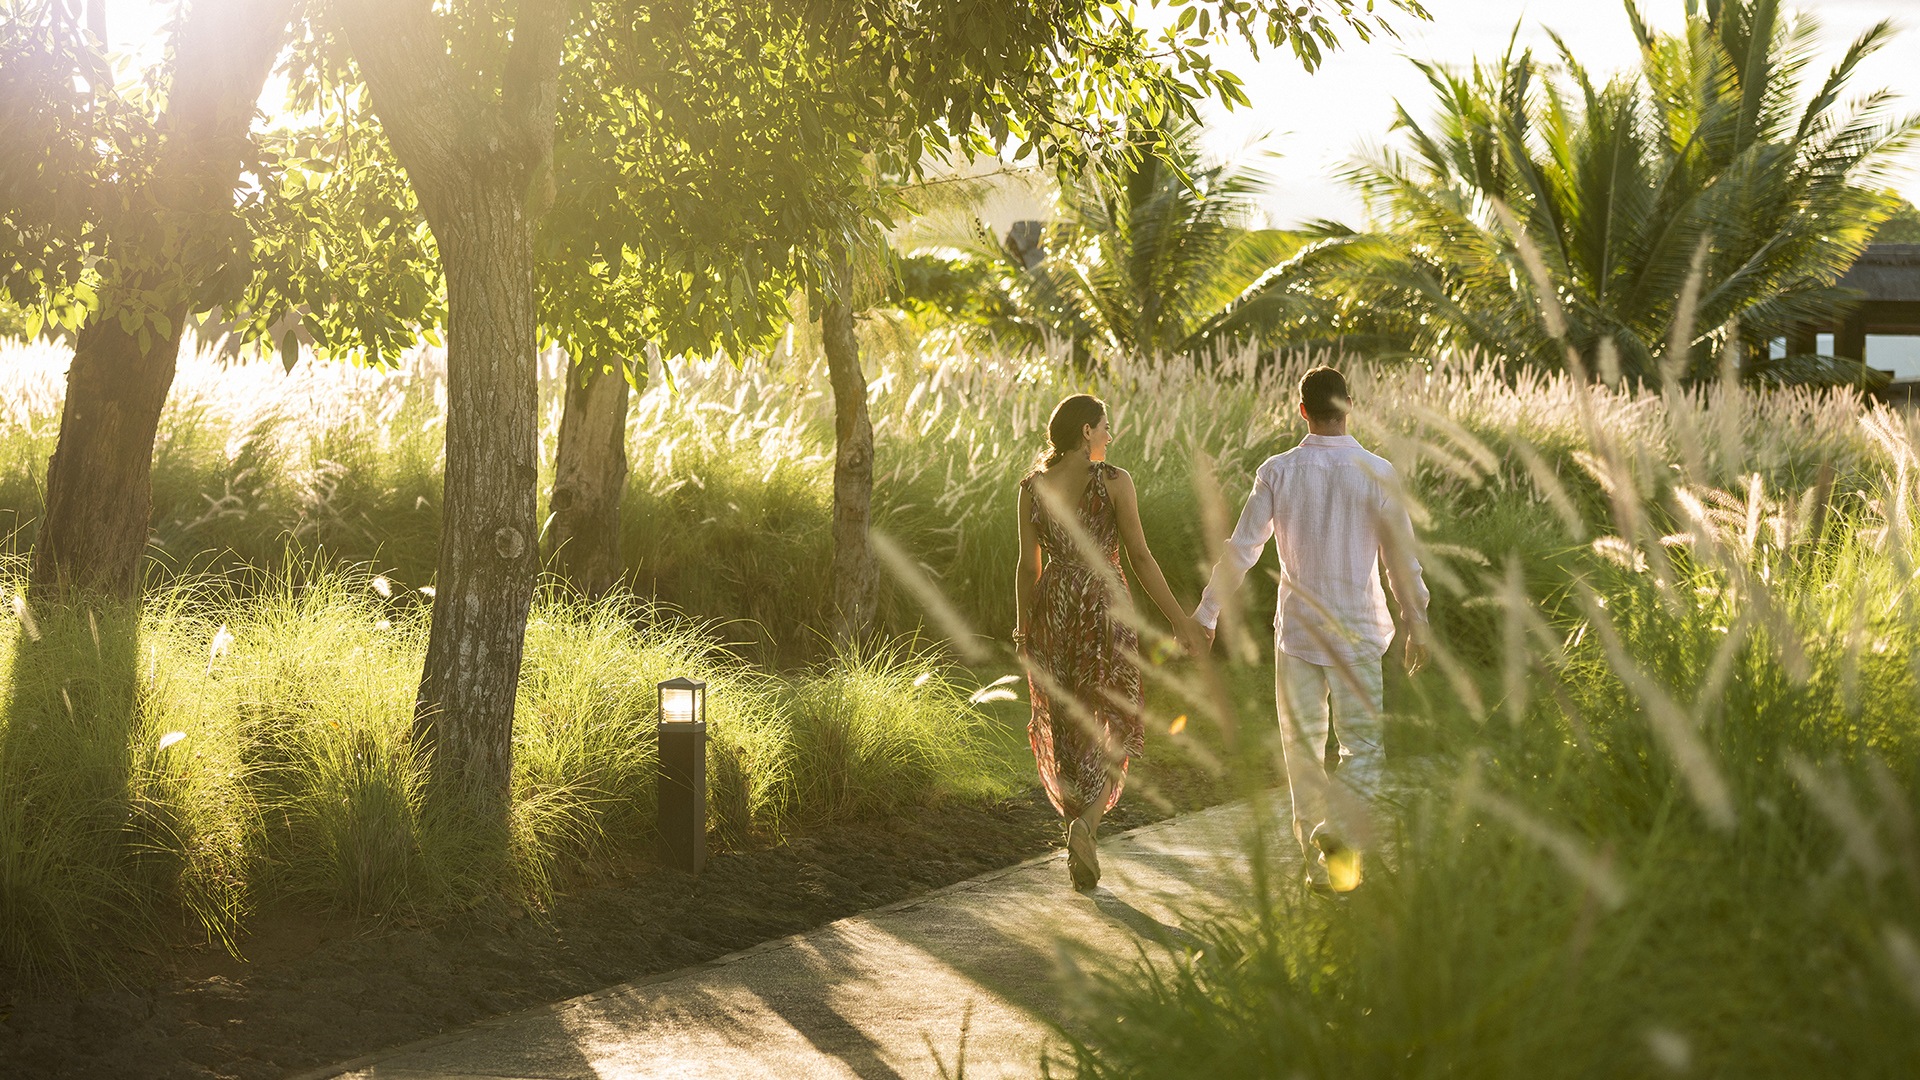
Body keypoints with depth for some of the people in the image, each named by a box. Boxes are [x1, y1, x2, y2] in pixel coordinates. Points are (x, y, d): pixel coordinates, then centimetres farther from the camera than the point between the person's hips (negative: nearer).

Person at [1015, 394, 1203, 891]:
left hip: (1052, 608, 3)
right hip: (1104, 608, -3)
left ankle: (1081, 849, 17)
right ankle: (1087, 822, -16)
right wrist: (1179, 618, -5)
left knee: (1066, 728, 14)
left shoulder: (1031, 487, 1)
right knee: (1114, 727, 9)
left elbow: (1028, 566, 4)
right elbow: (1138, 554, -11)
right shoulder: (1115, 482, -9)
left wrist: (1024, 632, 13)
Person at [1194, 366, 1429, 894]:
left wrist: (1206, 613, 4)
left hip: (1297, 627, 1)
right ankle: (1340, 830, -18)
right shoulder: (1377, 473, -8)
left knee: (1304, 747, 12)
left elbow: (1241, 548, -5)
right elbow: (1401, 557, -4)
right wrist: (1418, 626, 8)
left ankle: (1319, 864, 17)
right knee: (1361, 743, 6)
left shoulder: (1278, 471, -6)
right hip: (1358, 631, -1)